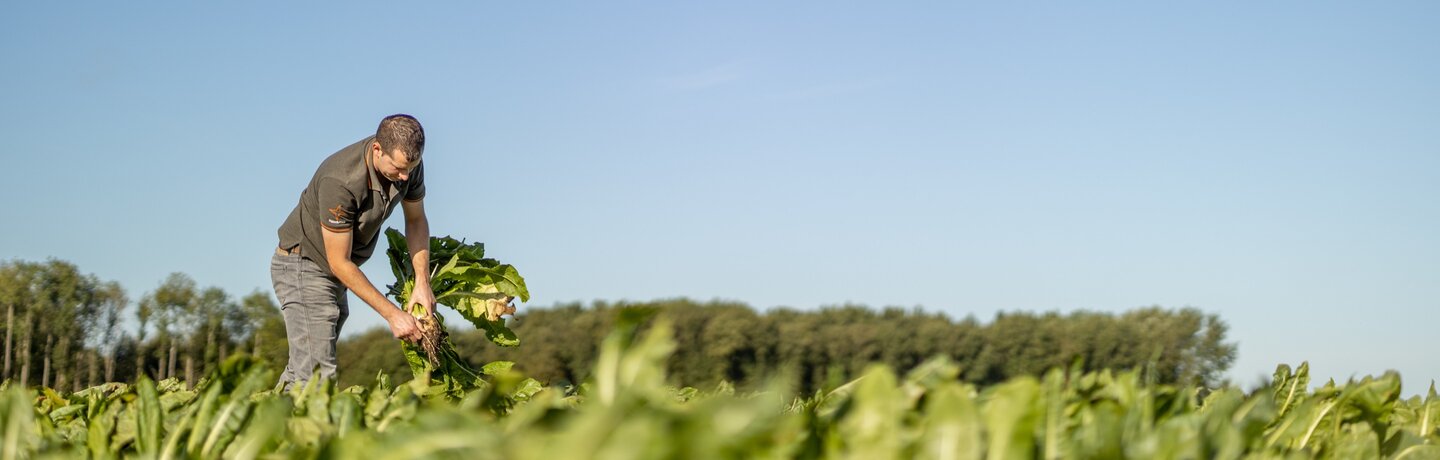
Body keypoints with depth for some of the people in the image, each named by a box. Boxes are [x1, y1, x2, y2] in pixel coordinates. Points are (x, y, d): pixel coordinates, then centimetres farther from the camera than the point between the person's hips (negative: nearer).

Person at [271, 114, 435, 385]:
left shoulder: (408, 163, -12)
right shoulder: (341, 182, -33)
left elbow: (416, 220, 7)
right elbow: (340, 262, -27)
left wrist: (422, 283, -4)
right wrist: (391, 314, -26)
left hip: (333, 272, 8)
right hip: (303, 266, -8)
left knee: (302, 370, 13)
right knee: (318, 376, -19)